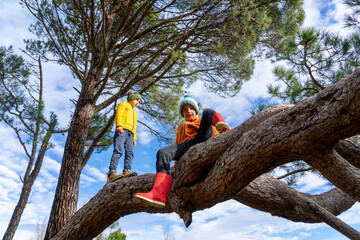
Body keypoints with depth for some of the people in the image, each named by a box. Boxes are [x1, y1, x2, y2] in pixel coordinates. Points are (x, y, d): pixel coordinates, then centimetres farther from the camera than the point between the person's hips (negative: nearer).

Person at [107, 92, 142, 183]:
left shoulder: (134, 112, 39)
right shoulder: (124, 104, 19)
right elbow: (118, 114, 0)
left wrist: (134, 138, 19)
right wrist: (119, 125, -17)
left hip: (130, 134, 7)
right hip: (122, 130, -7)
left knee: (130, 152, -14)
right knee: (118, 151, -22)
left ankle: (127, 171, -25)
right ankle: (111, 173, -30)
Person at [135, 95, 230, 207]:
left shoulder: (202, 120, 33)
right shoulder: (181, 127, 41)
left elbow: (215, 134, 18)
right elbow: (178, 145, 34)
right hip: (187, 148, 2)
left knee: (207, 112, -14)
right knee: (163, 153, -24)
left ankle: (221, 125, -53)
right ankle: (159, 194, -43)